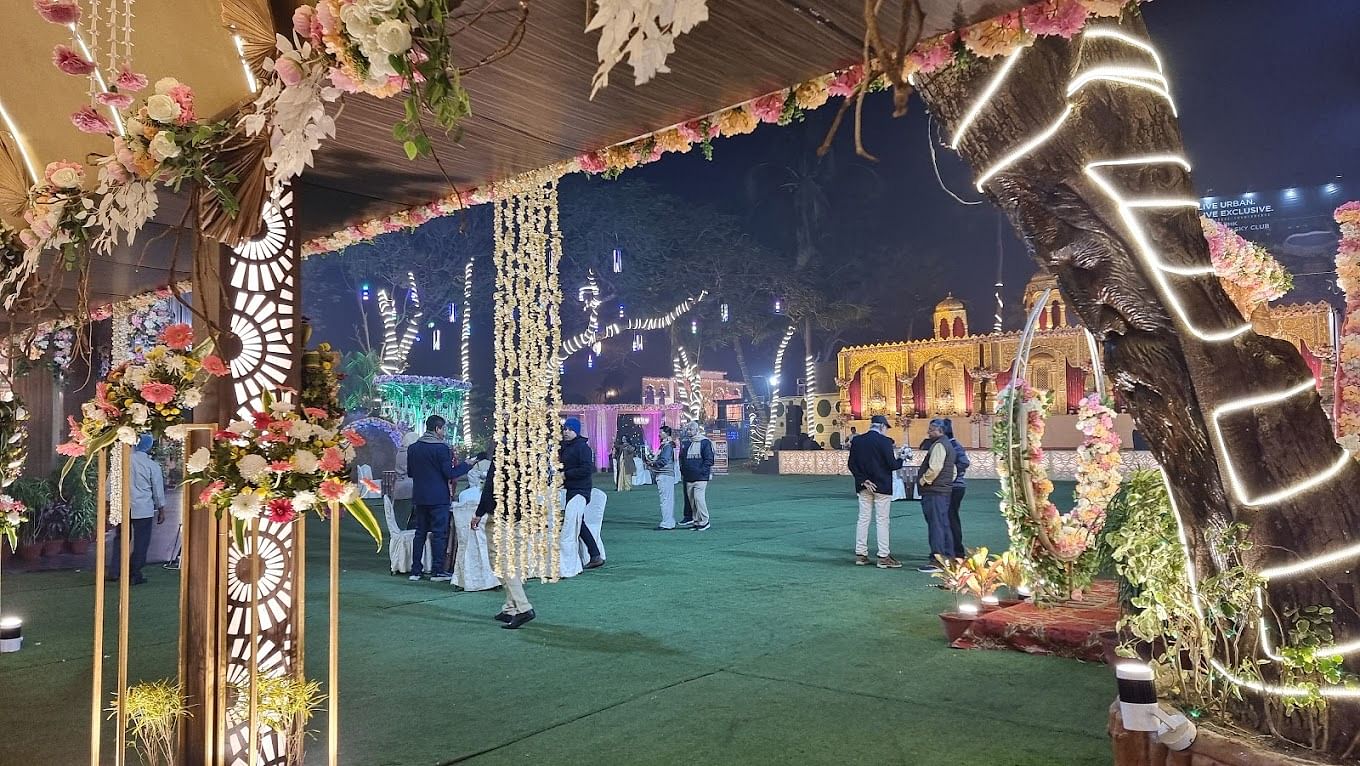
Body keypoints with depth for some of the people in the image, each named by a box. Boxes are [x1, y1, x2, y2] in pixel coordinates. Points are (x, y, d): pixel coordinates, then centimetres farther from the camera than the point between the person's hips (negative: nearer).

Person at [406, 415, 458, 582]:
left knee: (420, 532, 12)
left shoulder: (412, 448, 7)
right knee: (439, 533, -1)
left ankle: (416, 570, 14)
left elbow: (409, 472, 14)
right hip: (438, 497, -6)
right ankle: (438, 571, 1)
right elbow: (449, 474, -15)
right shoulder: (441, 448, -13)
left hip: (419, 497, 6)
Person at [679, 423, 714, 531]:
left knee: (698, 498, -14)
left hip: (700, 478, -7)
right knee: (692, 500, 8)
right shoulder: (687, 444, 16)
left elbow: (709, 459, -9)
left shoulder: (705, 442, -5)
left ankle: (704, 521, -5)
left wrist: (702, 471, -14)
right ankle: (697, 521, 15)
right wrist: (683, 470, 11)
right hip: (689, 478, 7)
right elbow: (682, 458, 23)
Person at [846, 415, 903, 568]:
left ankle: (861, 554, 13)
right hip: (882, 486, -5)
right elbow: (892, 465, -14)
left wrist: (863, 481, -1)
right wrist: (900, 460, 6)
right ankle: (883, 557, 2)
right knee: (883, 521, 1)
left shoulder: (857, 441, 3)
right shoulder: (885, 441, -12)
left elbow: (852, 464, 1)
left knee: (863, 519, 10)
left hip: (864, 487, 5)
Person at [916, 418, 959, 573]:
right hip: (945, 489, 11)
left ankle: (936, 561, -10)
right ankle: (948, 557, 20)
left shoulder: (938, 445, -12)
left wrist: (923, 481, -10)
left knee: (935, 524, -10)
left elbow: (934, 468, -22)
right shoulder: (947, 444, 20)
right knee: (944, 524, 14)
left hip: (934, 490, -11)